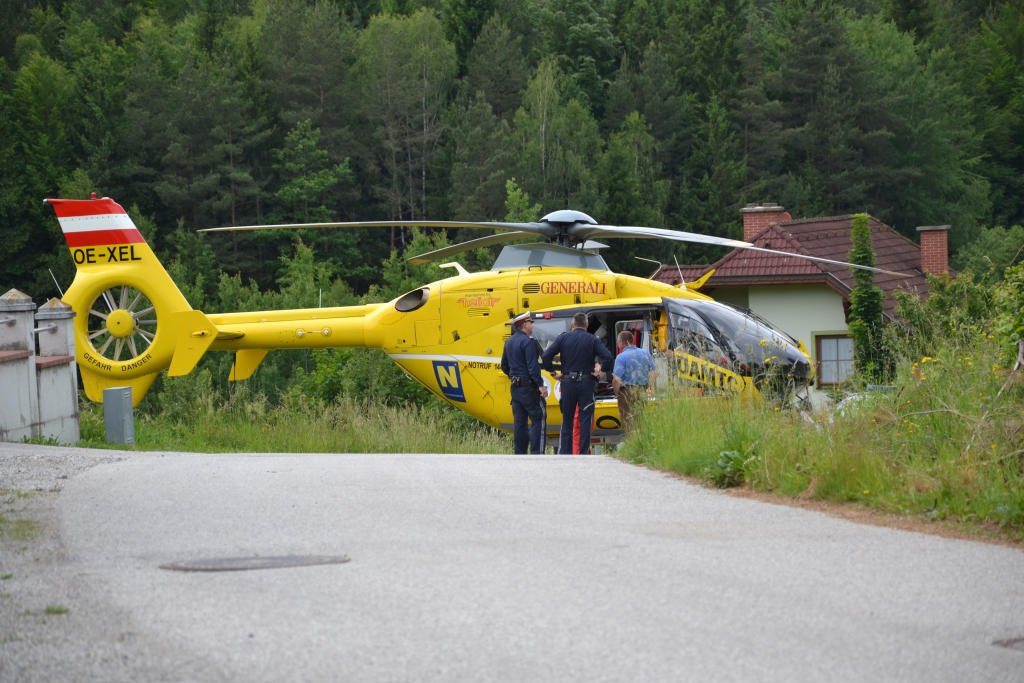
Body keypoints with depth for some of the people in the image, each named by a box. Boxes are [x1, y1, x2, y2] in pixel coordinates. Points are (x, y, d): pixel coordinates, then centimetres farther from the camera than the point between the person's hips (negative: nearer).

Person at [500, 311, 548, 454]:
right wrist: (541, 385, -19)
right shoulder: (528, 342, -14)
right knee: (538, 420, -5)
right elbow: (532, 366, -20)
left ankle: (519, 453, 11)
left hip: (515, 387, 8)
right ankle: (536, 453, -11)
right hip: (529, 387, -8)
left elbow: (504, 367, 20)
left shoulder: (509, 342, 13)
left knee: (519, 421, 10)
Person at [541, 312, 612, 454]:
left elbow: (546, 357, -5)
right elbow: (608, 356, -13)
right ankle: (583, 453, -3)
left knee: (567, 420, 10)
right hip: (586, 384, -1)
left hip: (568, 383, 1)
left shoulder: (563, 338, 2)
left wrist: (552, 371, 6)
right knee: (585, 420, 2)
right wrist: (599, 365, 3)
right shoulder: (592, 340, -1)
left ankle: (564, 452, 8)